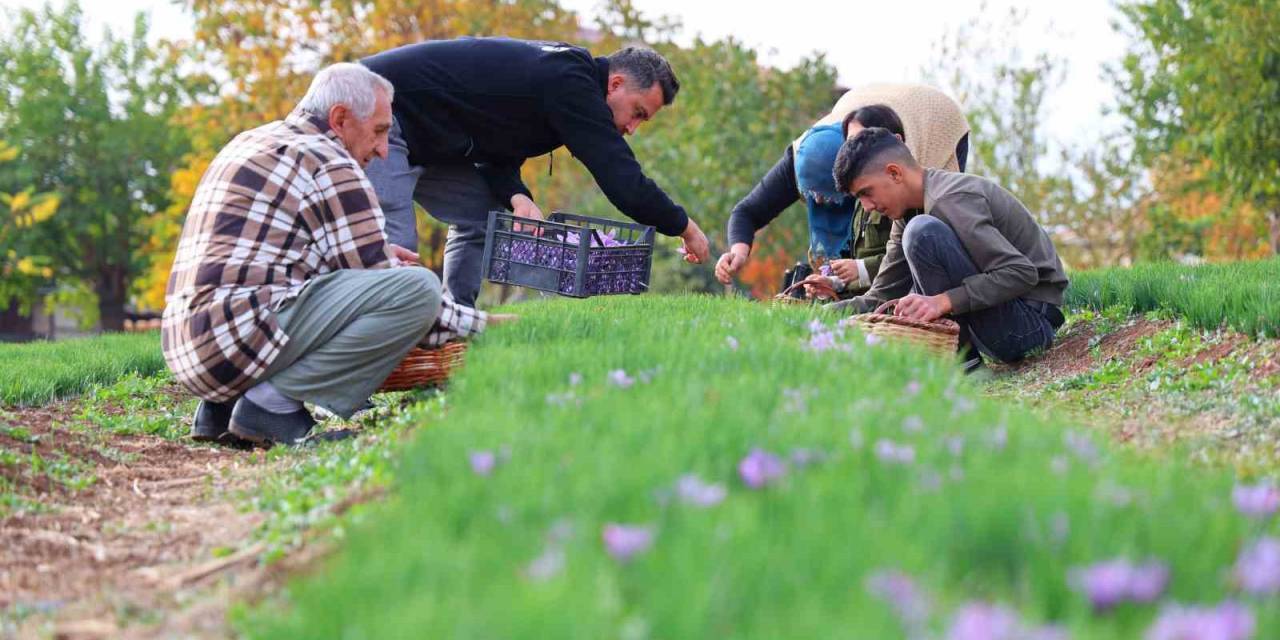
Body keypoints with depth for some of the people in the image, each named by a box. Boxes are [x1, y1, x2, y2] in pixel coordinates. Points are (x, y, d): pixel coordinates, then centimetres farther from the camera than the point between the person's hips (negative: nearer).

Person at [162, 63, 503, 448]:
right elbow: (375, 279, -5)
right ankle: (274, 402, -12)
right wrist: (478, 326, 4)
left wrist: (377, 255, 31)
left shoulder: (251, 143, 25)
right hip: (240, 335, -10)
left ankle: (222, 407, 14)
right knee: (418, 287, -16)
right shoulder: (330, 164, -3)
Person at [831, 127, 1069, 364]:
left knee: (922, 231, -24)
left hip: (1031, 317, -10)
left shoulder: (950, 201, -19)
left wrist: (942, 301, -33)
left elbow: (1022, 273, -26)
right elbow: (882, 297, 9)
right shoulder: (914, 207, 11)